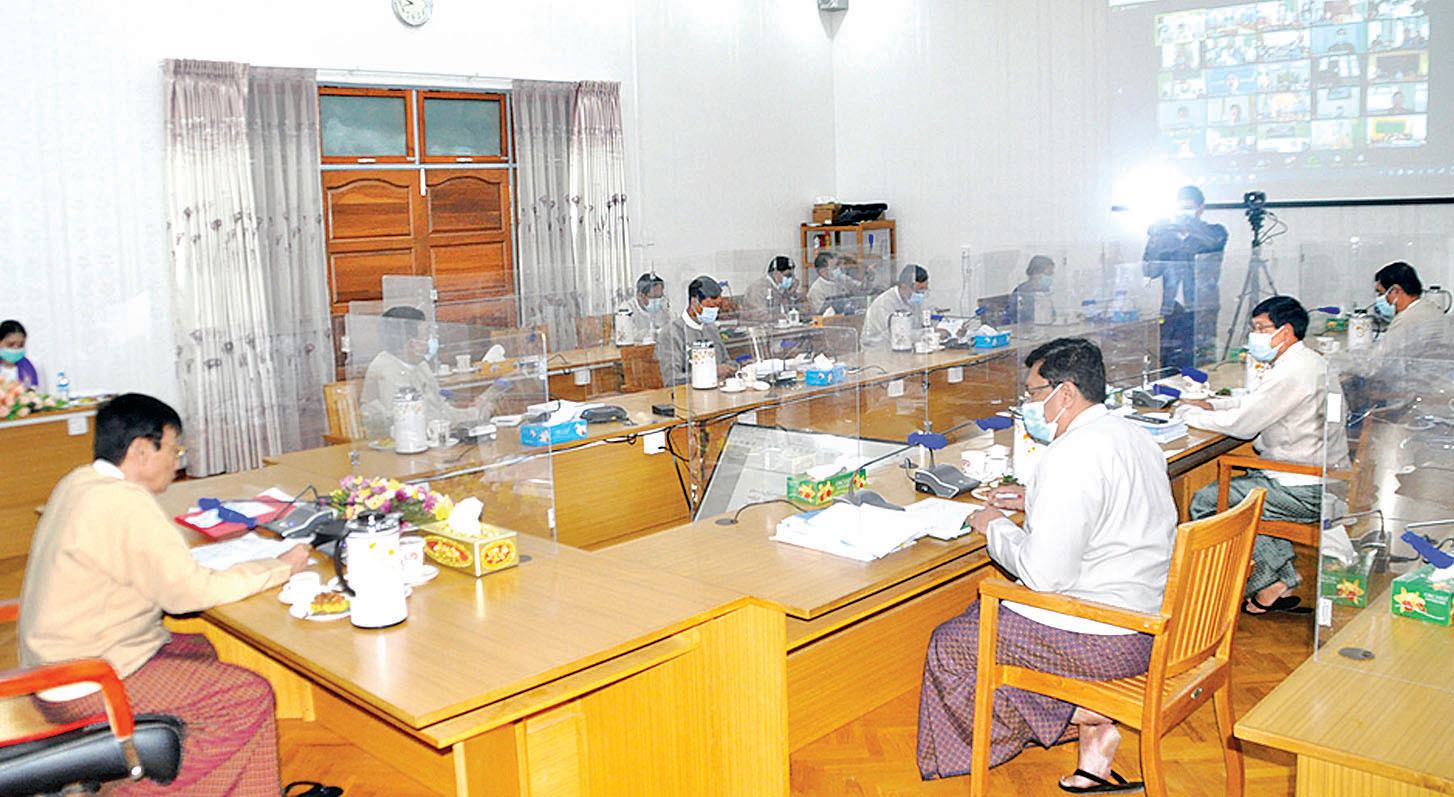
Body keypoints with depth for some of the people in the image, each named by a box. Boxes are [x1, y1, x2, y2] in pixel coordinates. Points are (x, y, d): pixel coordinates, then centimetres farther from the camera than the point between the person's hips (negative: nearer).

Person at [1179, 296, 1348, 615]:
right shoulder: (1306, 361, 13)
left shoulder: (1292, 372, -21)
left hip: (1306, 491, -11)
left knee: (1205, 502, -8)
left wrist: (1190, 413, -7)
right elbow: (1254, 402, 23)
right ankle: (1283, 581, 17)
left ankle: (1269, 583, 2)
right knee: (1234, 485, 25)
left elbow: (1242, 424, -20)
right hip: (1318, 480, 11)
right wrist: (1210, 405, 10)